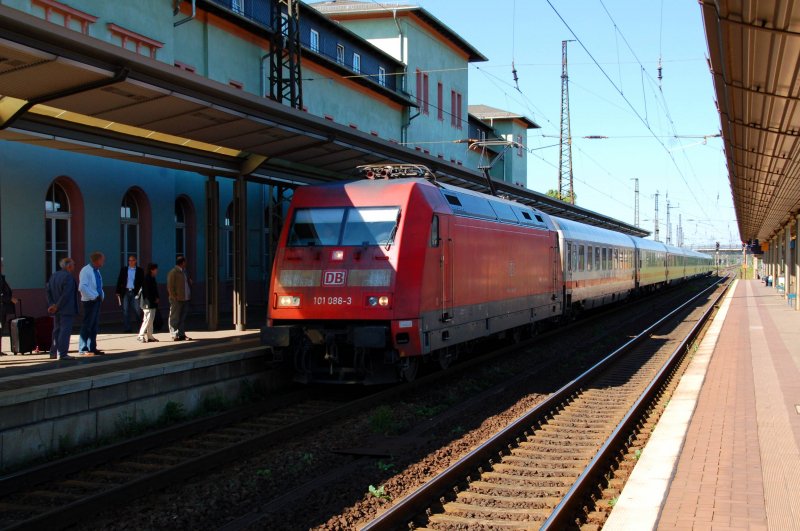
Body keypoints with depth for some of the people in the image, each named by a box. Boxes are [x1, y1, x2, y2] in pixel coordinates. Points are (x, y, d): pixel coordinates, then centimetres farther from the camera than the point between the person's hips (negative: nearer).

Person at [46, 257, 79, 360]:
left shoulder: (53, 276, 12)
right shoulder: (68, 277, -16)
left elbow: (48, 291, 9)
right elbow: (66, 294, -22)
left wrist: (51, 305, 4)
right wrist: (57, 306, -14)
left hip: (58, 309, 9)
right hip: (67, 309, -9)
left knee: (57, 330, 17)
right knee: (65, 330, -7)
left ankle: (54, 352, 22)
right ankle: (62, 354, -9)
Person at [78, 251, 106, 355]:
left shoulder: (96, 271, 15)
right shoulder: (86, 271, -13)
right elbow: (82, 287, -22)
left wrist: (101, 295, 10)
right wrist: (94, 296, -19)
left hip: (97, 300, 9)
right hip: (89, 301, -9)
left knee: (95, 326, 12)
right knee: (87, 325, -5)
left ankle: (92, 348, 18)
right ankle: (83, 349, -1)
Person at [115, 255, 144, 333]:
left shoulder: (139, 270, 6)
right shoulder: (123, 269, 9)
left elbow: (142, 282, 5)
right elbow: (119, 281, 8)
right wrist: (118, 292, 2)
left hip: (135, 292, -1)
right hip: (125, 292, 2)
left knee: (136, 310, -4)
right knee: (125, 311, 2)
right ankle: (127, 328, 5)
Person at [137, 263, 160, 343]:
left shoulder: (152, 278, 15)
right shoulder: (147, 279, -15)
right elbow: (147, 291, -19)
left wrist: (156, 298, 6)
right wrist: (154, 300, -15)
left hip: (152, 303, 10)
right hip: (148, 303, -10)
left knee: (151, 320, 13)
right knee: (148, 319, -11)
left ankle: (149, 336, 18)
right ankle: (141, 336, -9)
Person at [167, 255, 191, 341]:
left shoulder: (184, 271, 17)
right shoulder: (173, 272, -9)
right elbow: (170, 286, -13)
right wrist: (174, 297, -16)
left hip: (185, 299, 8)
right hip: (177, 300, -8)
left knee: (183, 318, 11)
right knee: (175, 318, -2)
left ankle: (181, 334, 16)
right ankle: (174, 335, -1)